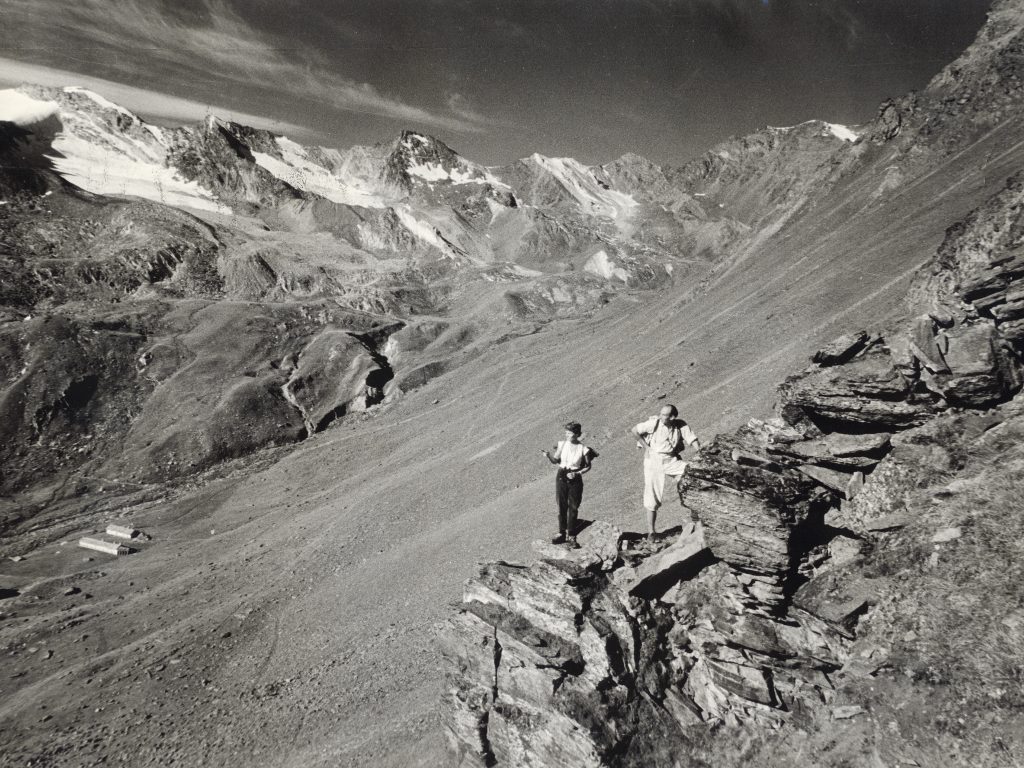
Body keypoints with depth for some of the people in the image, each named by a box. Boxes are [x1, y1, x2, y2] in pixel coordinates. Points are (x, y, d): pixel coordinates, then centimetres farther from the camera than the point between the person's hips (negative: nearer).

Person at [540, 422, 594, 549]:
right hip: (561, 477, 2)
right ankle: (562, 534, 21)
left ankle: (571, 537, 13)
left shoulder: (583, 448, -9)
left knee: (573, 508, 3)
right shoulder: (562, 444, -2)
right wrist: (548, 455, -15)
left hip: (575, 479, -2)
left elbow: (588, 466, 0)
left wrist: (577, 473, -15)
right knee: (562, 506, 8)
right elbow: (555, 460, 5)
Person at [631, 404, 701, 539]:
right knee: (653, 496, -2)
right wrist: (646, 447, -5)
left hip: (672, 460, 2)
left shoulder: (681, 425, -5)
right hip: (654, 461, -2)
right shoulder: (654, 423, -12)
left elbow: (693, 440, -5)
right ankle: (651, 530, 9)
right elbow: (634, 431, -5)